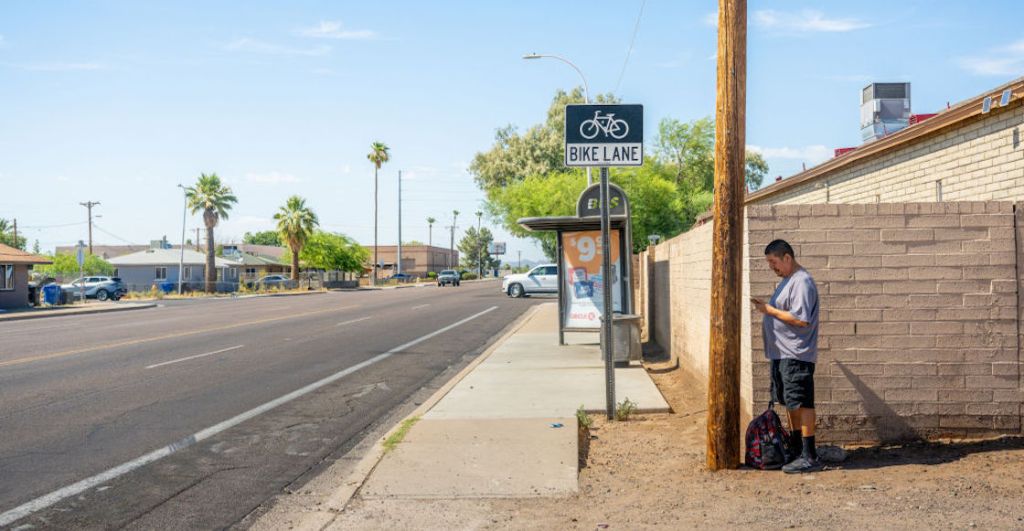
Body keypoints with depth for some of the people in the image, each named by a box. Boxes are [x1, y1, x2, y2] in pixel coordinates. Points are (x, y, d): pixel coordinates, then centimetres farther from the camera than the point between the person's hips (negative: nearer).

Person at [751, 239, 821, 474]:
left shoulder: (802, 282, -16)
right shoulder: (787, 280, 17)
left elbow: (801, 319, -24)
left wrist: (770, 310, -18)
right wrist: (767, 309, 10)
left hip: (796, 355, -10)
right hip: (781, 353, 10)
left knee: (802, 403, -8)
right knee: (791, 403, 16)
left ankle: (809, 457, -5)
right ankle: (796, 448, 26)